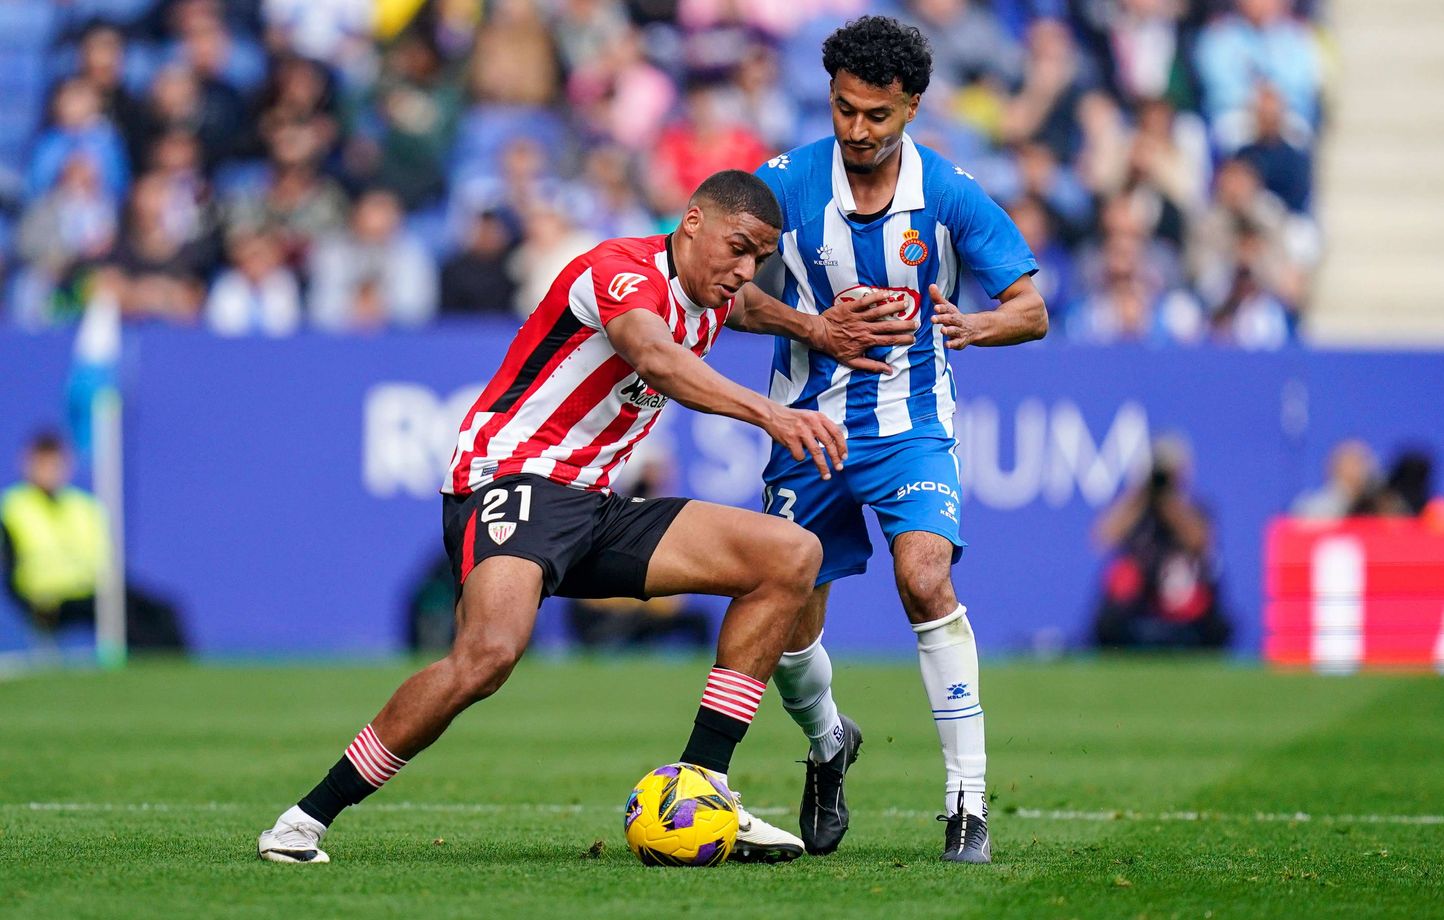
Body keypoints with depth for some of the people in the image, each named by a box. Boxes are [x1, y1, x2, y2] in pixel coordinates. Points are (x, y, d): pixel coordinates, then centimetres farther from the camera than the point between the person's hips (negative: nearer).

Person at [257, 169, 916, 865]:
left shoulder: (709, 303, 16)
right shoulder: (623, 269, -13)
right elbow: (654, 358, -37)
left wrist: (813, 328, 26)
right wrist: (767, 412, -48)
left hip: (596, 508, 9)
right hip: (510, 480, -9)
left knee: (792, 555, -3)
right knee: (489, 652, -36)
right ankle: (303, 821, -21)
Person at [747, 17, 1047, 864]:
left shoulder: (950, 195, -10)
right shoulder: (786, 183, -8)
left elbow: (1034, 310, -7)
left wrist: (971, 326, -30)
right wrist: (812, 325, -21)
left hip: (910, 425, -2)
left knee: (925, 578, -26)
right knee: (789, 628, 4)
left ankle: (968, 801, -21)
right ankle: (828, 746, 40)